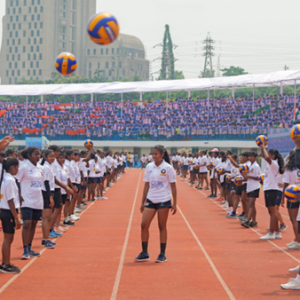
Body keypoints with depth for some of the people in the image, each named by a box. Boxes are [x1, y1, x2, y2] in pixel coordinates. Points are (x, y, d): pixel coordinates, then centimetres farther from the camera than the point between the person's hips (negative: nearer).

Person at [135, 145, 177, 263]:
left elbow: (173, 186, -3)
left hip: (164, 201, -4)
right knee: (144, 225, -2)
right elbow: (146, 185, 11)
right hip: (151, 200, 4)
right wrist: (143, 202, 10)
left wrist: (174, 204, -6)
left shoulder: (168, 168, -6)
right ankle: (144, 253, 9)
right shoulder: (149, 167, 5)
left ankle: (162, 254, 12)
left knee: (162, 227, 2)